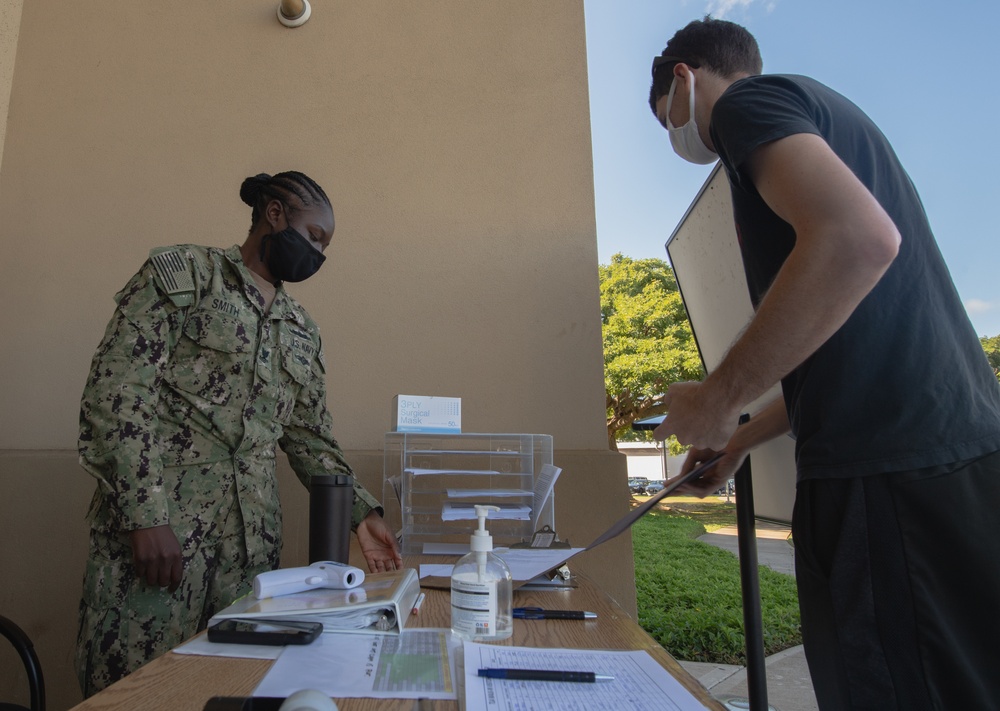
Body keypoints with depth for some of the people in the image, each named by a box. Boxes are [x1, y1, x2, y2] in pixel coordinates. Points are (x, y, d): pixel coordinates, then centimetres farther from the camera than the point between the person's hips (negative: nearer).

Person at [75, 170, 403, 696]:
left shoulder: (302, 331, 15)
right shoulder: (181, 273, -1)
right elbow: (116, 392, -10)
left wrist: (361, 513, 7)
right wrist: (146, 515, -17)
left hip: (252, 539, 5)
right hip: (154, 527, -5)